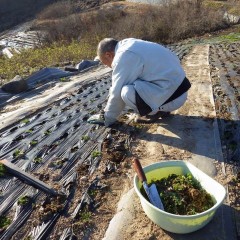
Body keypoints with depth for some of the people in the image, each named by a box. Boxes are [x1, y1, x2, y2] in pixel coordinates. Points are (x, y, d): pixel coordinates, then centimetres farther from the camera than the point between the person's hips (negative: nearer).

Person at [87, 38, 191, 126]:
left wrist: (107, 118, 1)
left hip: (172, 95, -10)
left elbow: (117, 93, -13)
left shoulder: (123, 56, -18)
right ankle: (160, 108, 14)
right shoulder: (129, 45, 12)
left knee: (127, 92, -27)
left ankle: (157, 111, -1)